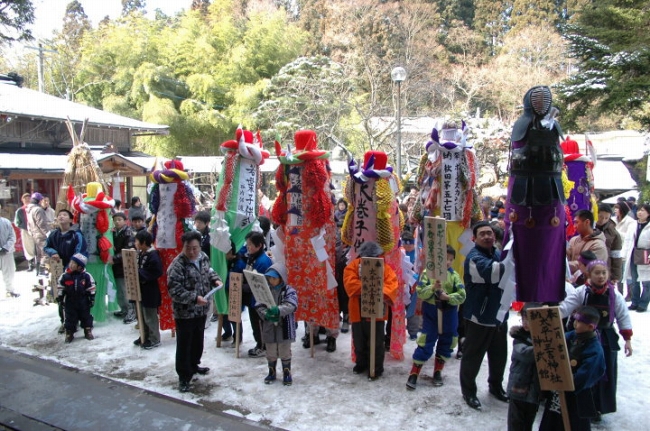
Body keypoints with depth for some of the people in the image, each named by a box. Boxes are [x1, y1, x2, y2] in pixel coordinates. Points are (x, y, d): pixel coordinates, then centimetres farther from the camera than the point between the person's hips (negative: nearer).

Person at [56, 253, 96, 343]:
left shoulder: (86, 276, -9)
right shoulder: (65, 276, -6)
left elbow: (91, 288, -2)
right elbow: (61, 289, 2)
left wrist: (92, 298, -3)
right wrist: (60, 298, 0)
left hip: (83, 302, 0)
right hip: (70, 303, 1)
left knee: (86, 316, 9)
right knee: (70, 318, 7)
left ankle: (88, 331, 22)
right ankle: (69, 333, 19)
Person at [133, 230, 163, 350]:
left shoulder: (153, 255, -20)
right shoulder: (140, 253, 8)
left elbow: (156, 272, -26)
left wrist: (139, 273, -24)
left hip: (149, 292, -9)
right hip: (140, 290, 9)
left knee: (150, 317, 2)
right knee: (142, 315, 19)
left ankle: (154, 339, 15)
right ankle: (145, 336, 33)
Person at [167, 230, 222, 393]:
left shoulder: (203, 257, -1)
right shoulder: (177, 264, -23)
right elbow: (174, 290, -25)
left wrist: (215, 279, -1)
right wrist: (194, 298, -31)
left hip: (201, 309, 7)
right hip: (184, 312, -7)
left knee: (198, 340, 22)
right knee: (184, 344, 4)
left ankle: (193, 365, 43)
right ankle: (183, 376, 18)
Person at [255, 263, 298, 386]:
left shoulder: (289, 291, -9)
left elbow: (291, 305, -23)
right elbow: (259, 306, -4)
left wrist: (278, 310, -39)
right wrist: (266, 315, -23)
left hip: (284, 327, -3)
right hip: (269, 328, 3)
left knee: (284, 352, 10)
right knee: (270, 352, 16)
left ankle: (287, 373, 26)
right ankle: (271, 373, 33)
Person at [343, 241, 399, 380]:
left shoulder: (384, 267, -3)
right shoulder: (353, 265, -1)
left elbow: (392, 284, -14)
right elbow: (349, 282, -15)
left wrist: (383, 295, -32)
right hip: (358, 311, 3)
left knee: (376, 342, 4)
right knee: (359, 341, 17)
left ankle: (377, 368, 18)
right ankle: (361, 363, 37)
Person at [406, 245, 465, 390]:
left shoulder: (454, 275, -1)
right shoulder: (428, 272, -6)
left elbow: (462, 295, -7)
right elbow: (420, 292, -12)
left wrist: (448, 297, -23)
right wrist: (432, 287, -28)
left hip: (449, 314, 3)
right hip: (431, 312, -3)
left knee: (446, 343, 11)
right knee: (425, 343, -3)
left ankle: (438, 372, 29)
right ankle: (414, 374, 6)